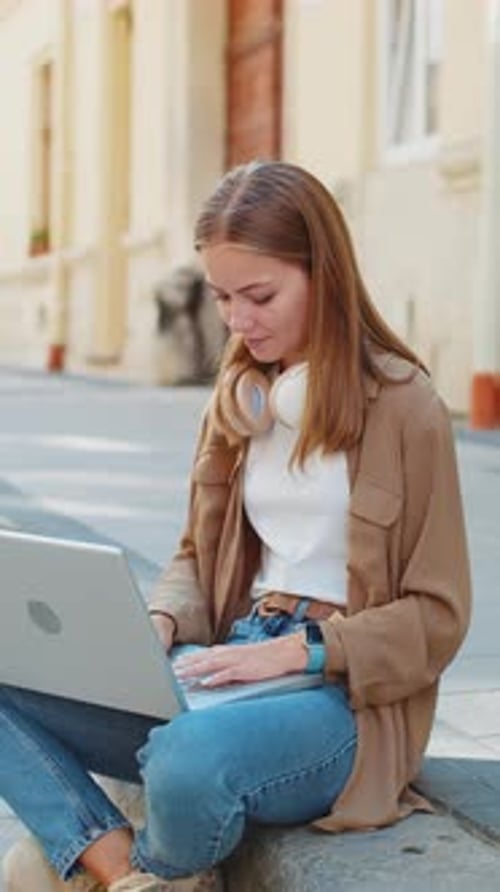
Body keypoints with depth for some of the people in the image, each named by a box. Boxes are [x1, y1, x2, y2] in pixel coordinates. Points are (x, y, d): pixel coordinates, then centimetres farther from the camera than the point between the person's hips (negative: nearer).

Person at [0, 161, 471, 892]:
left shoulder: (402, 404, -7)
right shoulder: (237, 399, 12)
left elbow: (436, 617, -6)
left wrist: (300, 651, -19)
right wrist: (159, 624, -4)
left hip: (342, 689, -6)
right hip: (230, 666, 6)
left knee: (188, 762, -38)